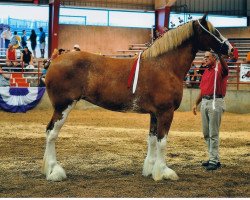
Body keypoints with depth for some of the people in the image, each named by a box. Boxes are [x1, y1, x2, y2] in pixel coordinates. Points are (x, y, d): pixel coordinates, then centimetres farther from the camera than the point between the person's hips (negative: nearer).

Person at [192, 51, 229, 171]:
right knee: (206, 133, 11)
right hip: (204, 102, 8)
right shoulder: (206, 72, 19)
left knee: (213, 133, -7)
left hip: (216, 102, -8)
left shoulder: (219, 69, -6)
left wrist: (220, 56, -49)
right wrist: (196, 104, 18)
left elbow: (225, 68, -32)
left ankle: (214, 161, -3)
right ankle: (213, 158, 21)